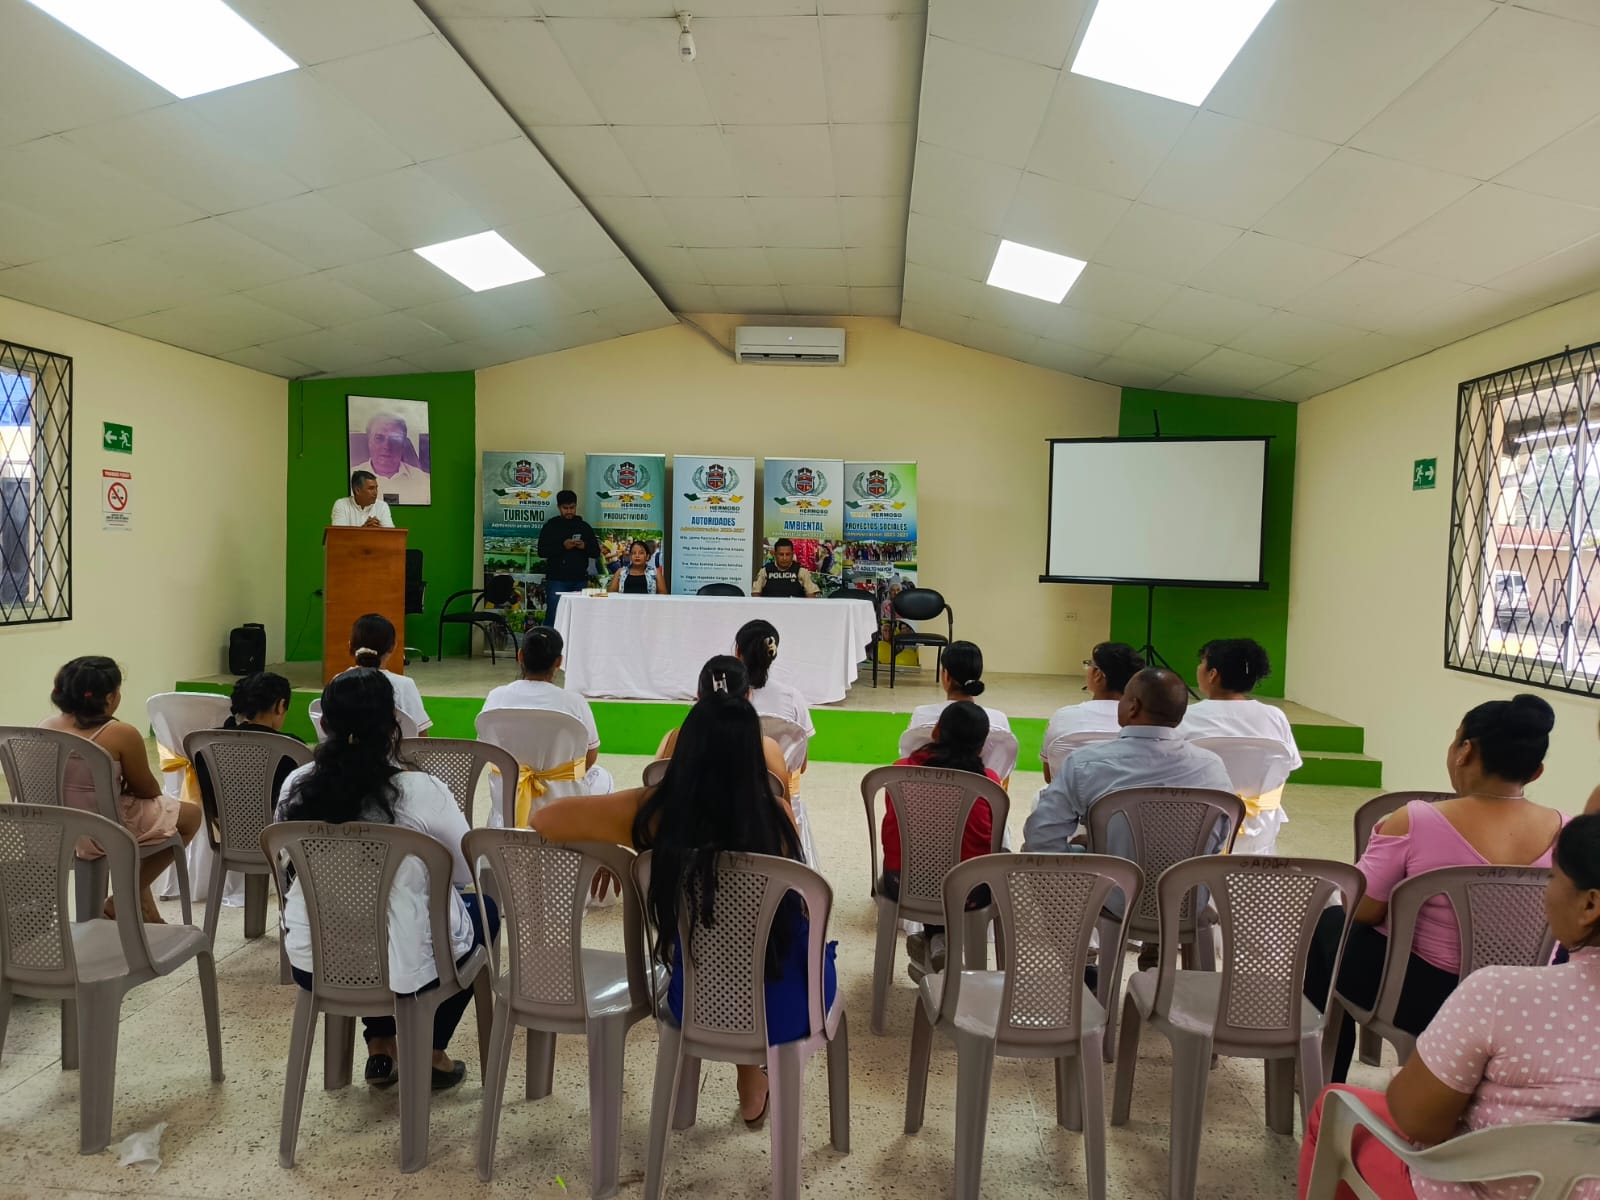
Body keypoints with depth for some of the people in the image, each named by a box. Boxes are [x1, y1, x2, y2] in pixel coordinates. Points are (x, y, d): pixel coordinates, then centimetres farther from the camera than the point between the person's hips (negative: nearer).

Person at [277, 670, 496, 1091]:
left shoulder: (296, 786, -7)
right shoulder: (420, 791, -20)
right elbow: (466, 873, -6)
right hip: (401, 970, -4)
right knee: (483, 907, 24)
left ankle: (381, 1047, 34)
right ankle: (427, 1054, 27)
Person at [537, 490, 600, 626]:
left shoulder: (585, 527, 12)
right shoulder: (551, 526, 6)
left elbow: (596, 552, 11)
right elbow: (542, 551, -3)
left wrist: (585, 547, -10)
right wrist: (562, 546, -16)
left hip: (580, 580, 2)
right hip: (556, 580, -2)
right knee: (554, 616, -5)